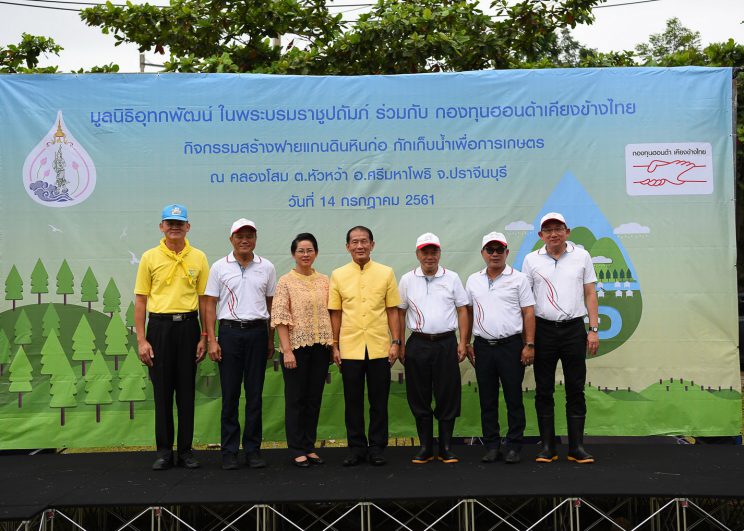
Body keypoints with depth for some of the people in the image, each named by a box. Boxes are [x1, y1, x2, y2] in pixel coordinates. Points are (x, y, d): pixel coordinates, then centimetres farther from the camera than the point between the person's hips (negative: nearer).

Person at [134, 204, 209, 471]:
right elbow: (140, 300, 2)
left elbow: (203, 299, 6)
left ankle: (185, 450, 16)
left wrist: (204, 337, 1)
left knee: (186, 390, 6)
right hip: (160, 326, 0)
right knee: (162, 390, 4)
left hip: (188, 326, 1)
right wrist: (141, 339, -5)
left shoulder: (199, 258, 4)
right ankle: (164, 451, 15)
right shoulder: (150, 257, 2)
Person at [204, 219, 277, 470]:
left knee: (255, 394, 5)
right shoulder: (219, 267, 3)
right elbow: (210, 305, 3)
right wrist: (212, 340, -4)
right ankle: (229, 451, 11)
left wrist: (271, 339, 9)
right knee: (230, 395, 2)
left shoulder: (267, 267, 7)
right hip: (229, 331, -1)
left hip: (257, 332, 1)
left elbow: (271, 305, 11)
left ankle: (253, 449, 14)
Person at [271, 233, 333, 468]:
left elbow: (331, 313, 11)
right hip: (296, 346, -4)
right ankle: (297, 450, 14)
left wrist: (334, 344, 5)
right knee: (296, 400, 4)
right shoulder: (285, 282, -4)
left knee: (314, 399, 10)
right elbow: (280, 318, -9)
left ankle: (310, 447, 21)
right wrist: (287, 350, -15)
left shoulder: (324, 281, 8)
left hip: (320, 347, 4)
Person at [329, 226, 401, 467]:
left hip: (379, 347, 0)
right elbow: (335, 313, 6)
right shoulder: (338, 275, 4)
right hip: (349, 348, 1)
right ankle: (356, 447, 19)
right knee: (353, 401, 7)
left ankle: (377, 447, 18)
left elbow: (392, 311, 4)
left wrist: (395, 342, -2)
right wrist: (335, 346, 2)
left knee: (379, 401, 6)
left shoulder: (386, 273, 3)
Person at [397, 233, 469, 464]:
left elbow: (462, 310, 6)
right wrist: (400, 345, 5)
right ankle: (425, 447, 17)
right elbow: (400, 313, 9)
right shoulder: (407, 280, 6)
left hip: (446, 343, -1)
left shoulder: (452, 278, 5)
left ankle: (446, 447, 14)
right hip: (417, 344, 1)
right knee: (419, 398, 5)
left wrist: (463, 342, -1)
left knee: (448, 397, 2)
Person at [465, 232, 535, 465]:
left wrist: (529, 345, -8)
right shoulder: (473, 280, 10)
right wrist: (466, 343, 9)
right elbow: (468, 313, 14)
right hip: (483, 347, 3)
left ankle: (513, 446, 11)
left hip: (511, 345, -3)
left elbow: (529, 313, -2)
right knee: (487, 400, 8)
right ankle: (492, 446, 17)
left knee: (513, 398, 2)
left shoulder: (518, 278, 0)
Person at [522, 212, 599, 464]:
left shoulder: (581, 256, 5)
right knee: (543, 391, 5)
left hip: (574, 329, 0)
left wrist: (594, 330, -1)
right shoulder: (531, 259, 4)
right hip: (543, 330, 0)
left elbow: (590, 294, 6)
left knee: (575, 389, 4)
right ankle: (547, 447, 14)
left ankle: (577, 447, 12)